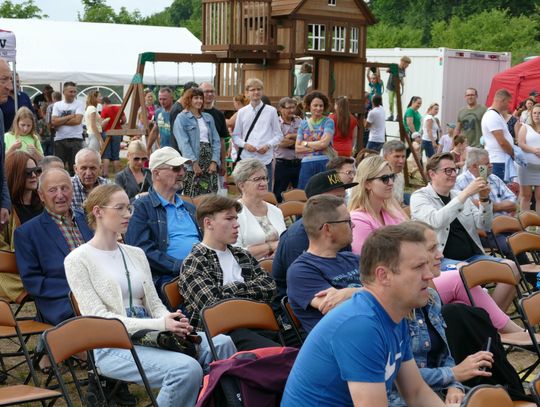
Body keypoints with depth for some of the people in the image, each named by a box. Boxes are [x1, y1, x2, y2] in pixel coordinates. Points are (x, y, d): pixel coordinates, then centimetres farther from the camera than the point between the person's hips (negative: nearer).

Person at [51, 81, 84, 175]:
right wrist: (70, 116, -9)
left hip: (75, 139, -2)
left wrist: (61, 121, -7)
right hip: (60, 139, 2)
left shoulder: (78, 105, 2)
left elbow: (77, 120, -13)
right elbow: (54, 121, -6)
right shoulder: (57, 105, 8)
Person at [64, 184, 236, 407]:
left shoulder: (136, 254, 19)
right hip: (114, 347, -6)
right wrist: (160, 324, -20)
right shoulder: (77, 260, -1)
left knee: (222, 343, -20)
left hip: (150, 337, 6)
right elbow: (99, 317, -10)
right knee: (187, 369, -32)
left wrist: (172, 321, -10)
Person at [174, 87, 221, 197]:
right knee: (192, 196, -8)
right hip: (192, 162, -4)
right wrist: (194, 163, -17)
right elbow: (183, 143, -8)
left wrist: (214, 161, -2)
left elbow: (216, 141, 11)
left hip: (209, 159, 5)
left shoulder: (208, 118, 16)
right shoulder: (181, 118, 1)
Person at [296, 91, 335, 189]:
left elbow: (324, 143, -11)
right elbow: (297, 149, 4)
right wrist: (317, 147, -6)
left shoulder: (328, 122, 3)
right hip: (307, 164, 3)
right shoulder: (303, 124, 12)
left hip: (324, 163, -3)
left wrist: (306, 144, 1)